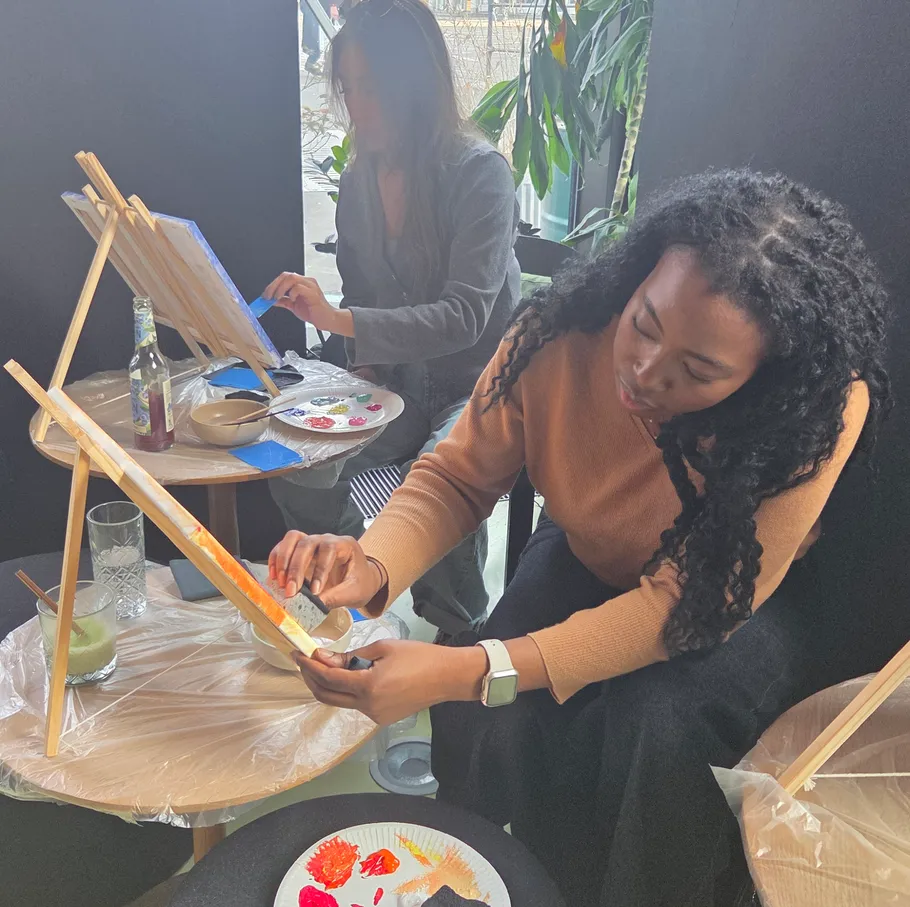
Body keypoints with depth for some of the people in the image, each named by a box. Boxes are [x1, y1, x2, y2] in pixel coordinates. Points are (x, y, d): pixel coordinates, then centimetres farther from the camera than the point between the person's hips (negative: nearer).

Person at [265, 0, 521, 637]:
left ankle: (461, 634, -5)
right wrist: (363, 364, -1)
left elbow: (464, 315, -27)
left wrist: (340, 319, -37)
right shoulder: (360, 182, 4)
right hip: (397, 386, 6)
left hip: (481, 382, -5)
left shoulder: (481, 173, -17)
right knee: (295, 469, -17)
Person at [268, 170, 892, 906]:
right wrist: (372, 566, -36)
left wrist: (468, 671, -42)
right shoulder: (559, 336, -28)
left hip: (746, 597, -1)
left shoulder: (824, 408, -34)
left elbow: (689, 605, -33)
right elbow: (457, 477, -14)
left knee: (649, 733, -30)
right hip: (590, 566, 2)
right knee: (494, 723, -22)